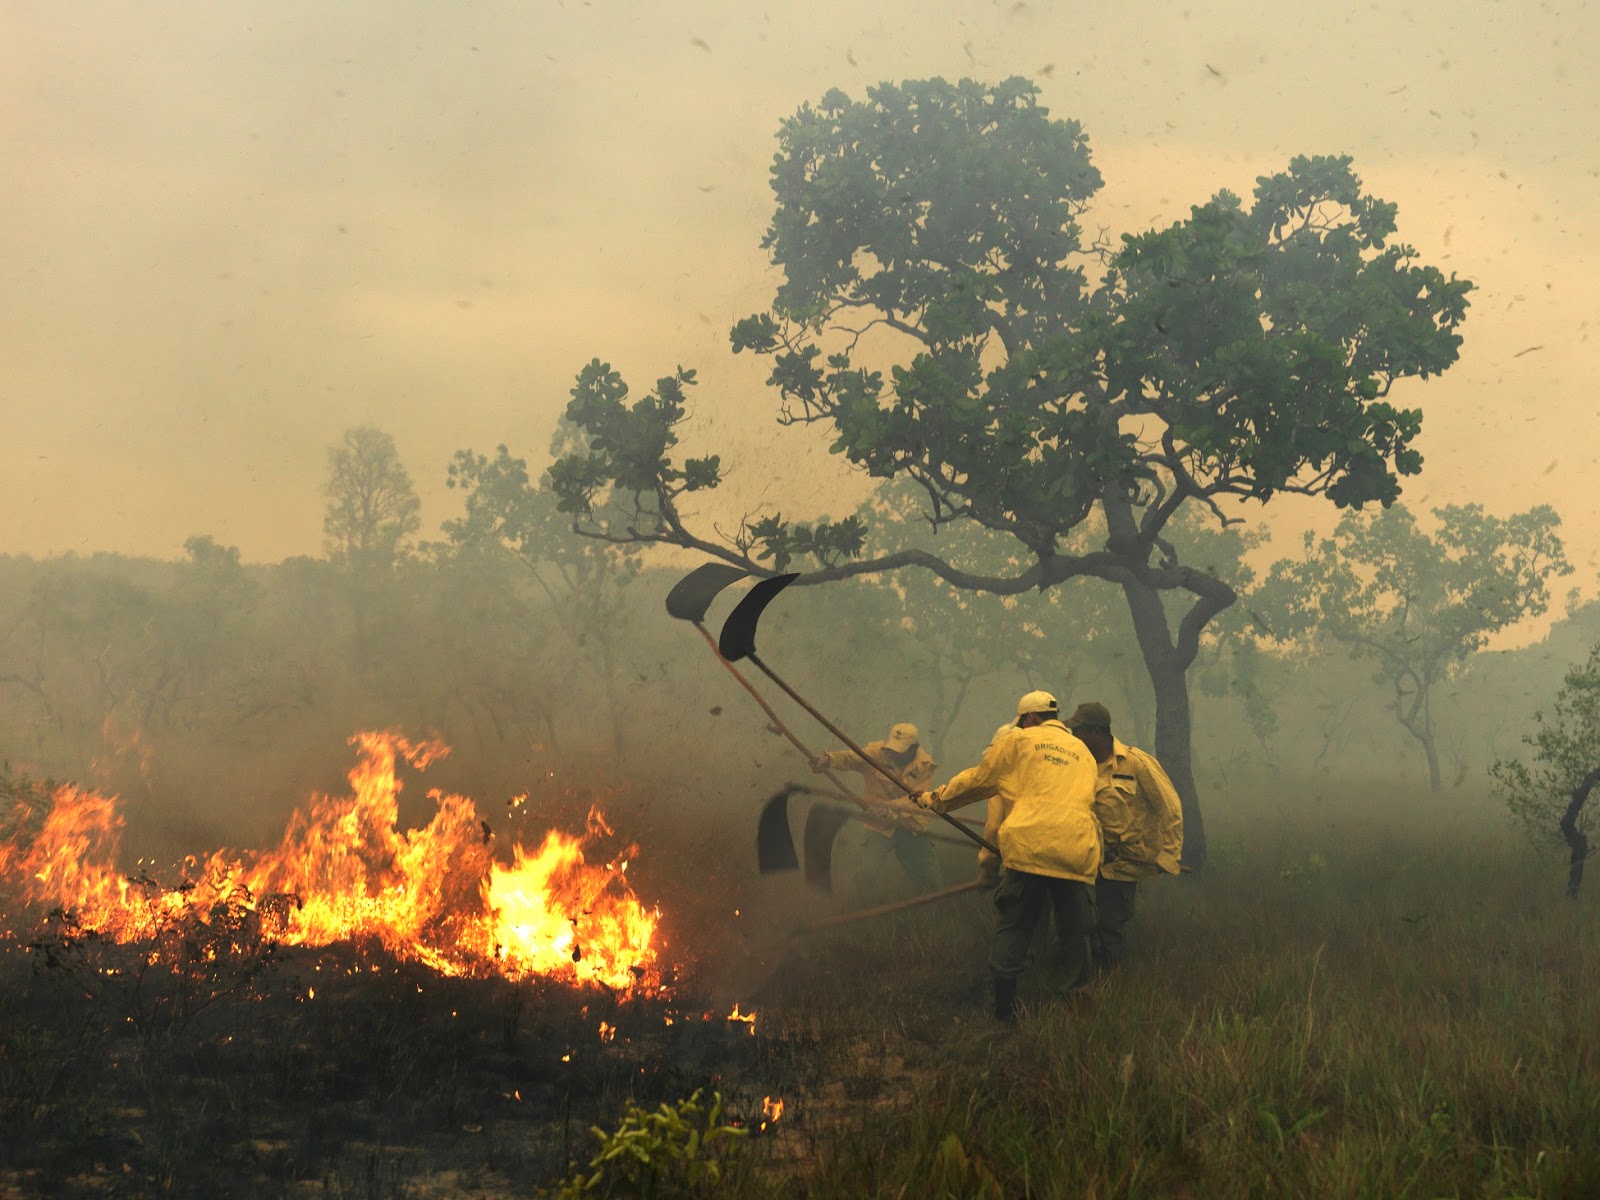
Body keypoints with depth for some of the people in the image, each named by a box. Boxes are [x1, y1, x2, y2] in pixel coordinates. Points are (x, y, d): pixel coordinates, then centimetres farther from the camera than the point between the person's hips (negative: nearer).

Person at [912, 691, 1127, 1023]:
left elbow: (978, 780, 17)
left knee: (1012, 928, 3)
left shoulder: (1018, 741, 13)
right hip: (1078, 854, 3)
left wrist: (935, 799, 30)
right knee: (1076, 934, 8)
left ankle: (1004, 1009, -1)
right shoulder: (1083, 752, 25)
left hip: (1030, 848, -3)